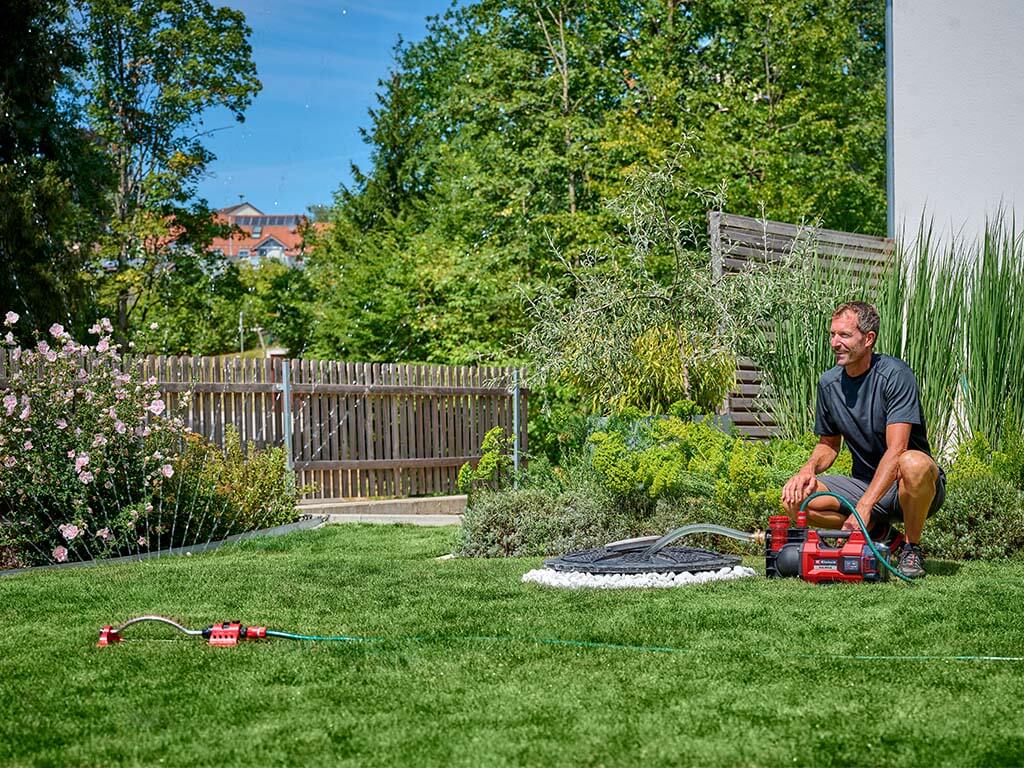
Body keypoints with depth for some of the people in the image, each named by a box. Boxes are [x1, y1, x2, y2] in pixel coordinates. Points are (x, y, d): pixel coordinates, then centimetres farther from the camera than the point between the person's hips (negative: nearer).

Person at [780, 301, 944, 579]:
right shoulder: (829, 382, 2)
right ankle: (879, 532, 4)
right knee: (794, 498, -17)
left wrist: (863, 507, -34)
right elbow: (829, 444, 16)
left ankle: (911, 548, -13)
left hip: (907, 487, -5)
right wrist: (809, 468, -9)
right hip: (865, 483, 5)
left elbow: (896, 449, -25)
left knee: (913, 463, -41)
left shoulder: (894, 374, -17)